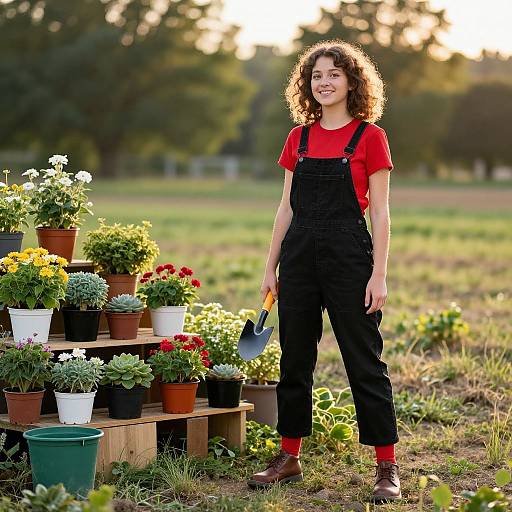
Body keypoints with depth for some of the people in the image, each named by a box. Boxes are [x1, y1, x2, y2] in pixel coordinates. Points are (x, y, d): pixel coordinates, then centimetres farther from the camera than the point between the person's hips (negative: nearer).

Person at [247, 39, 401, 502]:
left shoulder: (369, 137, -3)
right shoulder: (299, 138, 10)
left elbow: (380, 212, -5)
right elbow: (287, 207, 13)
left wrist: (379, 274, -11)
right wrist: (271, 268, 9)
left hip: (349, 256, -5)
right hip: (300, 256, 5)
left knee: (365, 361, -1)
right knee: (294, 359, 11)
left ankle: (387, 468, 7)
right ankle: (289, 458, 22)